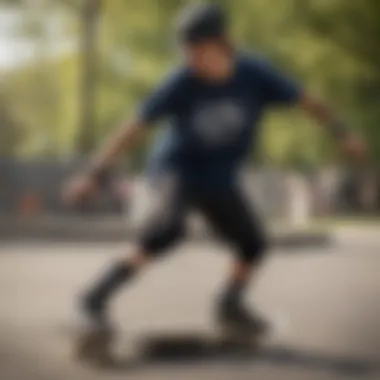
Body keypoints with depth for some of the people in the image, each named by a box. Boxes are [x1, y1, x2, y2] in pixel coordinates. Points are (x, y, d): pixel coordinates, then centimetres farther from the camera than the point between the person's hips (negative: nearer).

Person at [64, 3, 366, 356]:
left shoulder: (254, 74, -19)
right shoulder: (181, 82, -26)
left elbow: (305, 99, -5)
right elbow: (135, 127, -24)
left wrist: (342, 134, -2)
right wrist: (95, 174, -27)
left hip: (217, 179, 5)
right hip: (176, 168, -5)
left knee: (253, 245, 7)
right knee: (170, 224, -33)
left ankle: (230, 307, 35)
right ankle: (99, 296, -29)